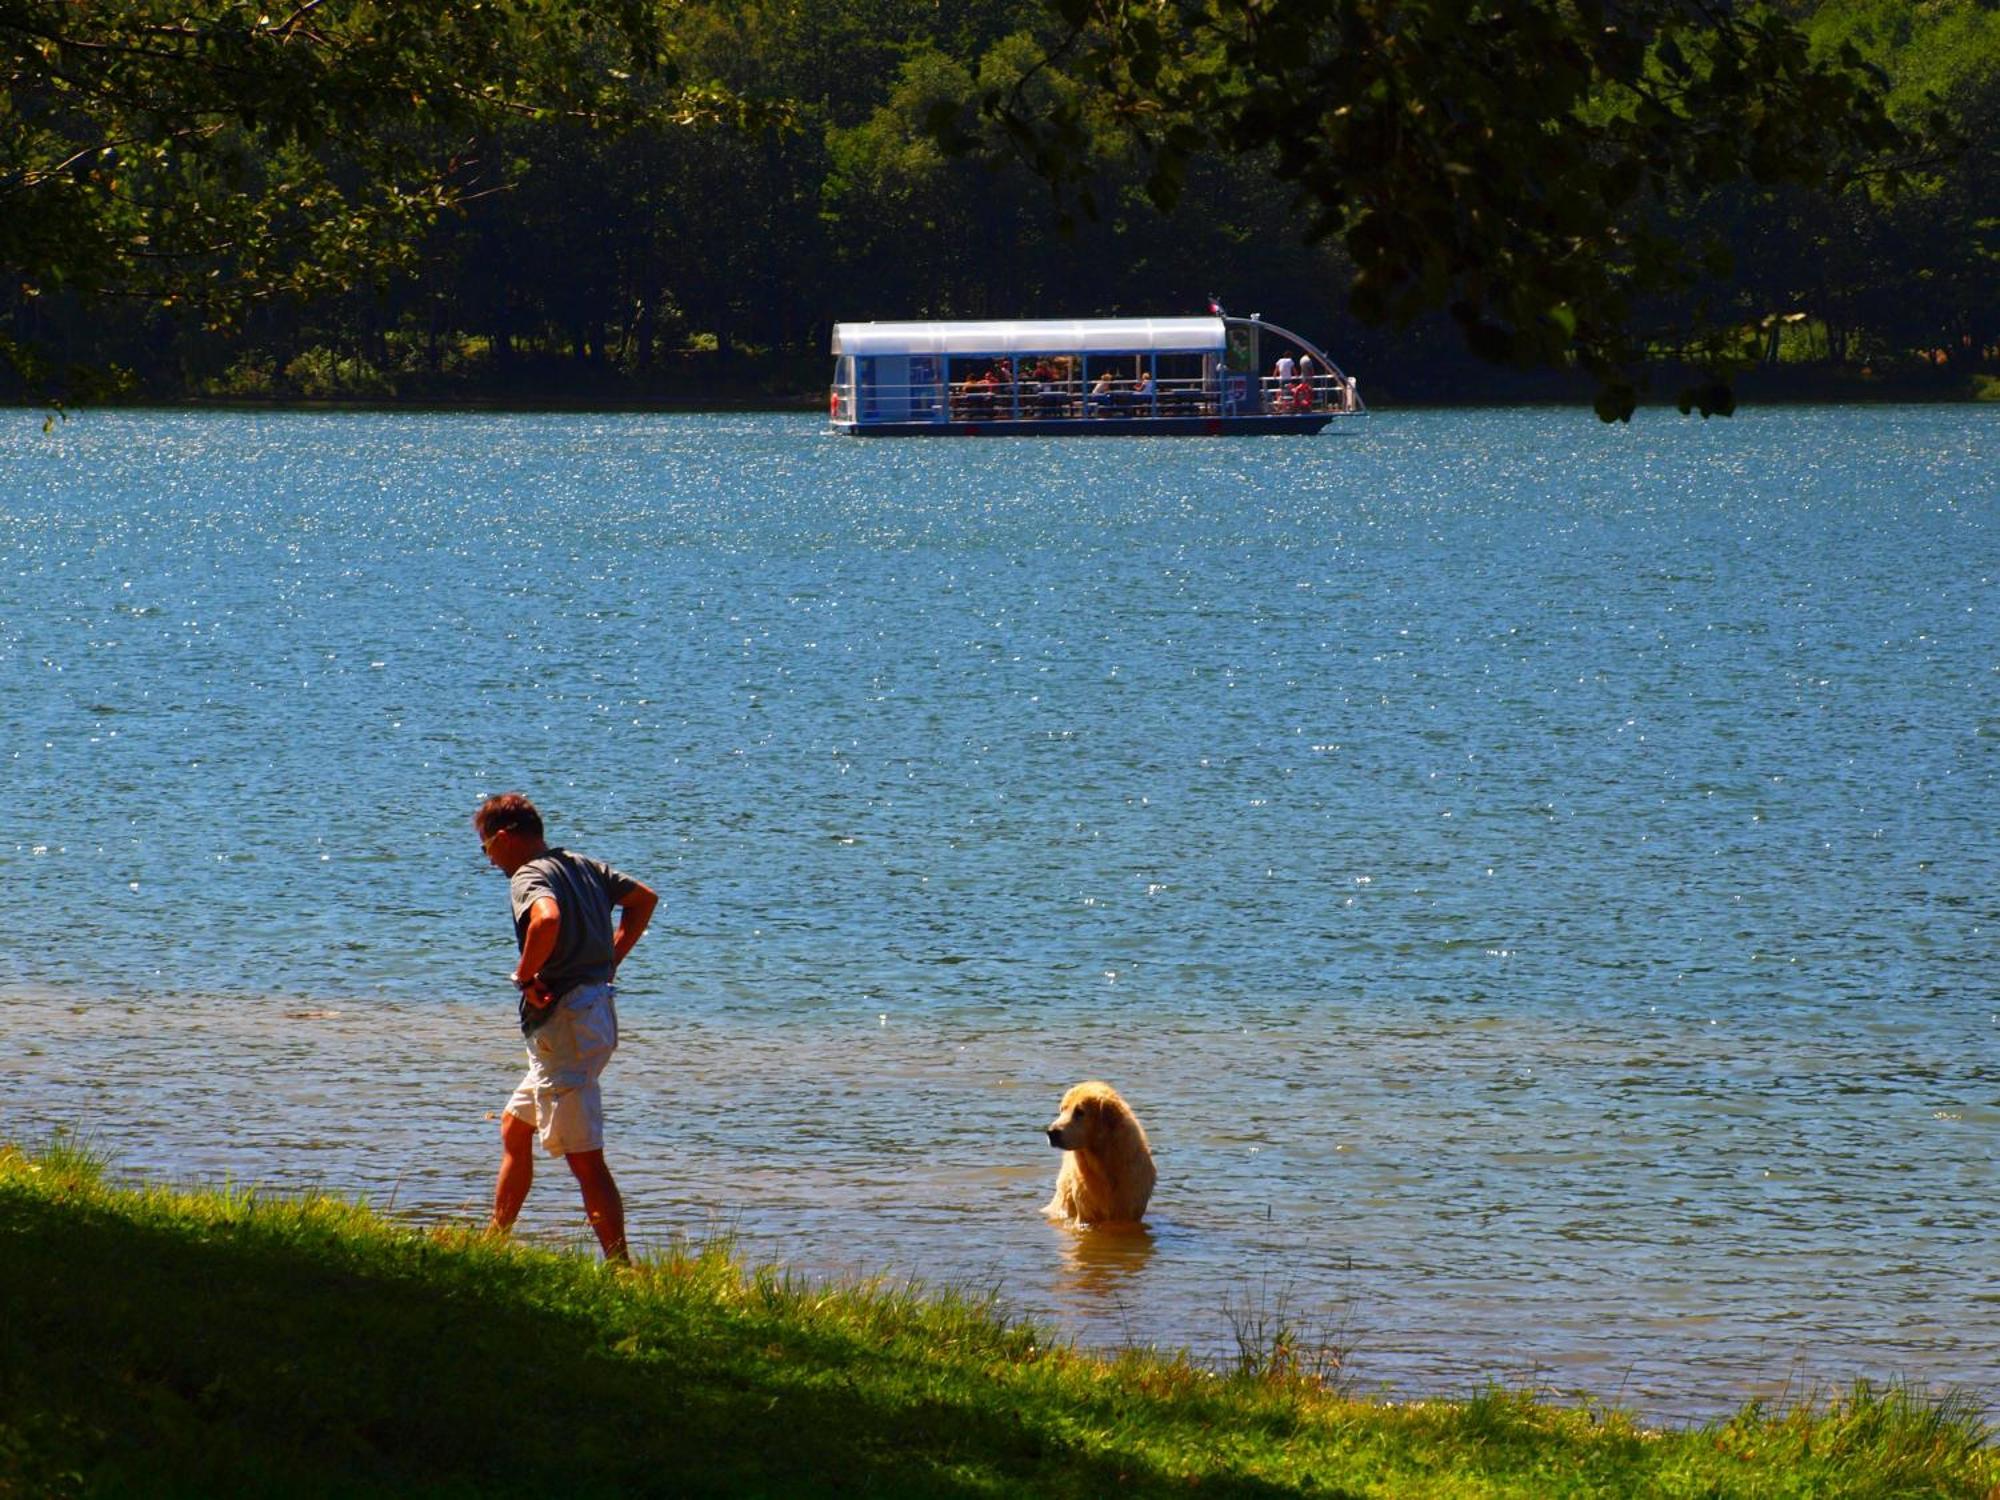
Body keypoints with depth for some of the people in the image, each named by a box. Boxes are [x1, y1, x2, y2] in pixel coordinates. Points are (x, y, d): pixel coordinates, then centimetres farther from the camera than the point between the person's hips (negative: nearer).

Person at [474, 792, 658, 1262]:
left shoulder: (529, 877, -14)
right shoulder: (585, 866, 13)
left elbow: (548, 919, -35)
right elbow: (644, 898, 24)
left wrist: (525, 976, -20)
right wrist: (611, 959, 19)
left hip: (565, 1023, -10)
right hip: (596, 1008, 10)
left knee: (584, 1159, -8)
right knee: (514, 1129, 23)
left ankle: (621, 1268, -10)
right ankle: (496, 1241, 30)